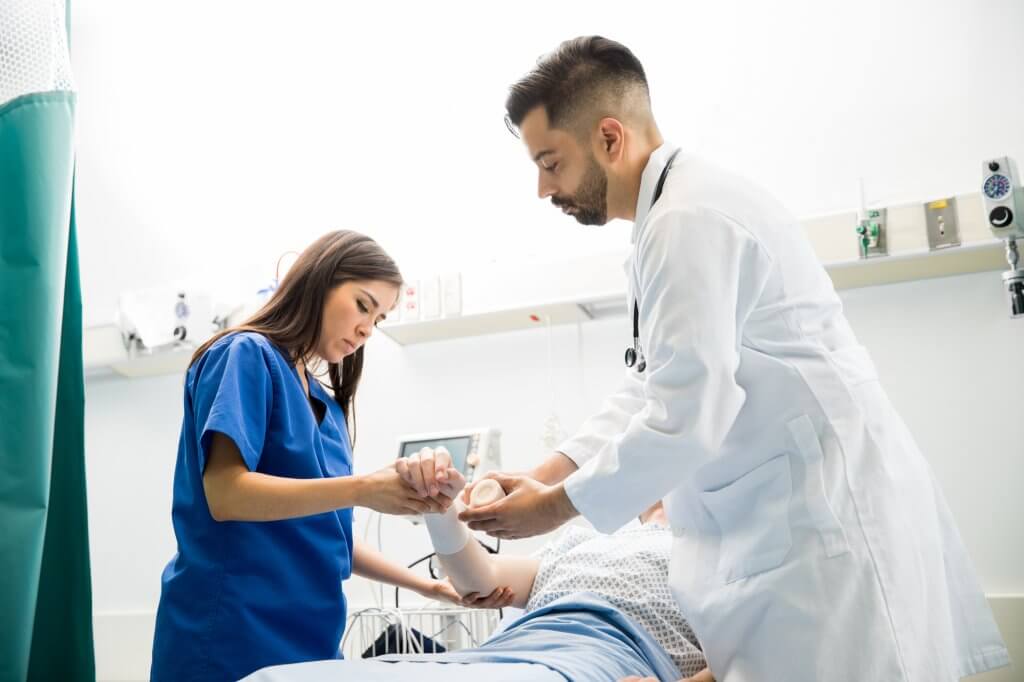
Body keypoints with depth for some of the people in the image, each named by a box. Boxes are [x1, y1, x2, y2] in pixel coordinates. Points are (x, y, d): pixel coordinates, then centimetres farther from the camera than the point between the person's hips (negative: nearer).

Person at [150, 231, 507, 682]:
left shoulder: (326, 406, 14)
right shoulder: (247, 356, -8)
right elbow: (226, 495, -20)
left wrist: (426, 585, 13)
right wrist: (362, 489, -27)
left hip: (305, 636, 8)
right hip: (231, 636, -8)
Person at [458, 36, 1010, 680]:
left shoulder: (689, 218, -18)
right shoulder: (685, 210, 15)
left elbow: (688, 414, -22)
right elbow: (650, 388, 16)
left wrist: (557, 505, -11)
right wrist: (545, 473, 7)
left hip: (826, 514, -10)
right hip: (791, 514, 10)